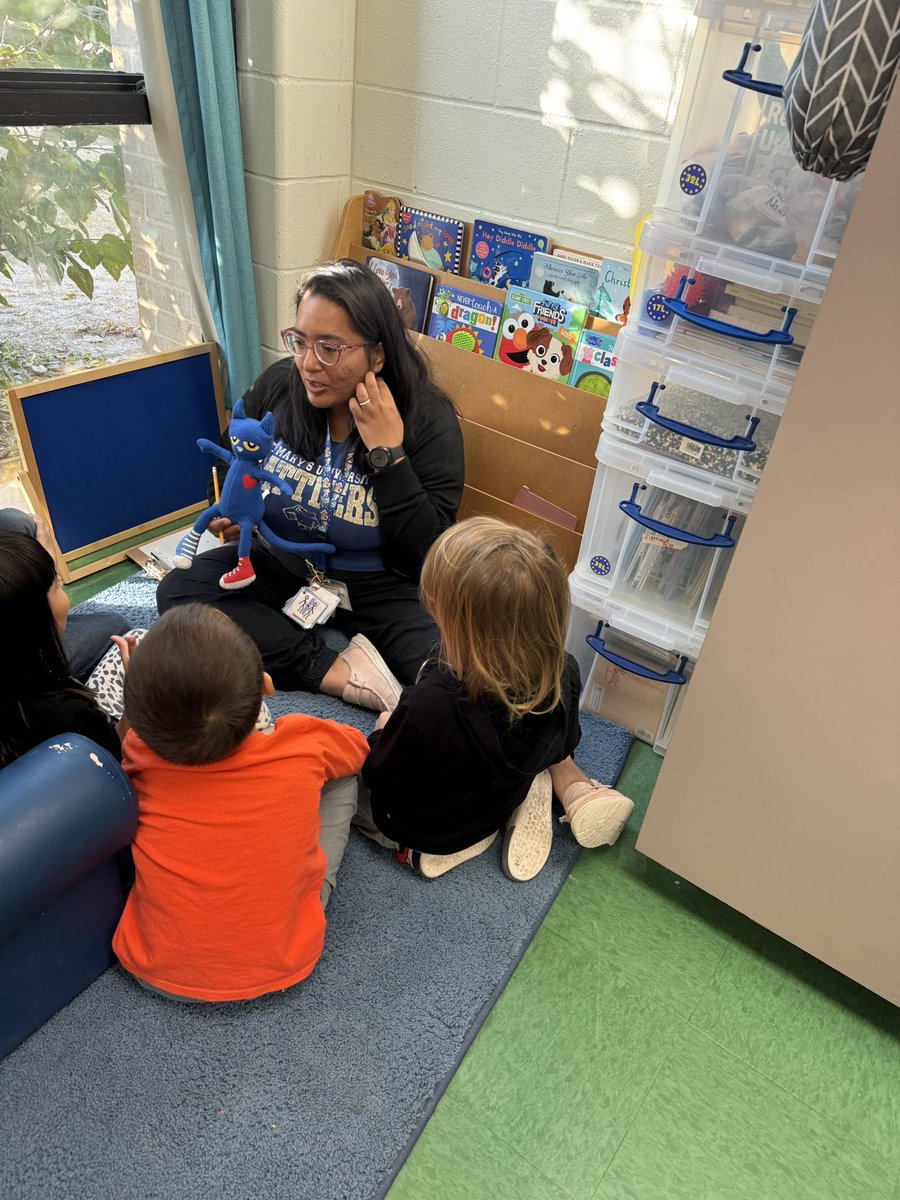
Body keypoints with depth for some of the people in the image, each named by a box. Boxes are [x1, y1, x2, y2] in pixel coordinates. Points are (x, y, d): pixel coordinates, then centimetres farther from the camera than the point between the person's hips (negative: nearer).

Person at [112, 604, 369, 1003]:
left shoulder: (139, 755, -20)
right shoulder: (303, 747, -23)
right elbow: (357, 746, 3)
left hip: (156, 972, 2)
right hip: (279, 970, -1)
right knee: (341, 772, 9)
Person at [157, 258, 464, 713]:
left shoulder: (427, 417, -16)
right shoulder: (277, 385, -6)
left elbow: (428, 555, -21)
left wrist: (388, 452, -27)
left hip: (377, 587, -5)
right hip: (279, 567, 5)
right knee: (177, 591, -19)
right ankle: (335, 671, -23)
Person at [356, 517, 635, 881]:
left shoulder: (431, 705, -44)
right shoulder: (563, 676, -28)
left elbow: (379, 776, -23)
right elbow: (560, 746, -5)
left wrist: (385, 731, -2)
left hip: (419, 832, -4)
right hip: (494, 808, 5)